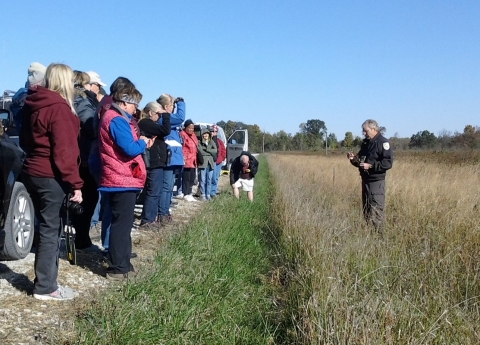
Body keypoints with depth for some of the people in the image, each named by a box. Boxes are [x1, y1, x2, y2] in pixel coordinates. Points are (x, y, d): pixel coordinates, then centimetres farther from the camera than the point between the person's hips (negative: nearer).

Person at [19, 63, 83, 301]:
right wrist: (75, 183, -20)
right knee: (51, 231, -2)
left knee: (48, 228, 16)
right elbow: (64, 151, -20)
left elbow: (25, 141, 21)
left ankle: (45, 282, 23)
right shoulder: (59, 108, -15)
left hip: (34, 173, 9)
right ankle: (45, 288, 6)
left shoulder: (33, 104, 13)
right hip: (51, 177, -9)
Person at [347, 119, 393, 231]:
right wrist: (354, 159, 1)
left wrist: (371, 166, -23)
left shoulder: (383, 142, -11)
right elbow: (361, 160, 22)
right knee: (366, 209, 14)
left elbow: (388, 162, -20)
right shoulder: (366, 142, 13)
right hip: (365, 180, 8)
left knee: (377, 209, -8)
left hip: (376, 181, -8)